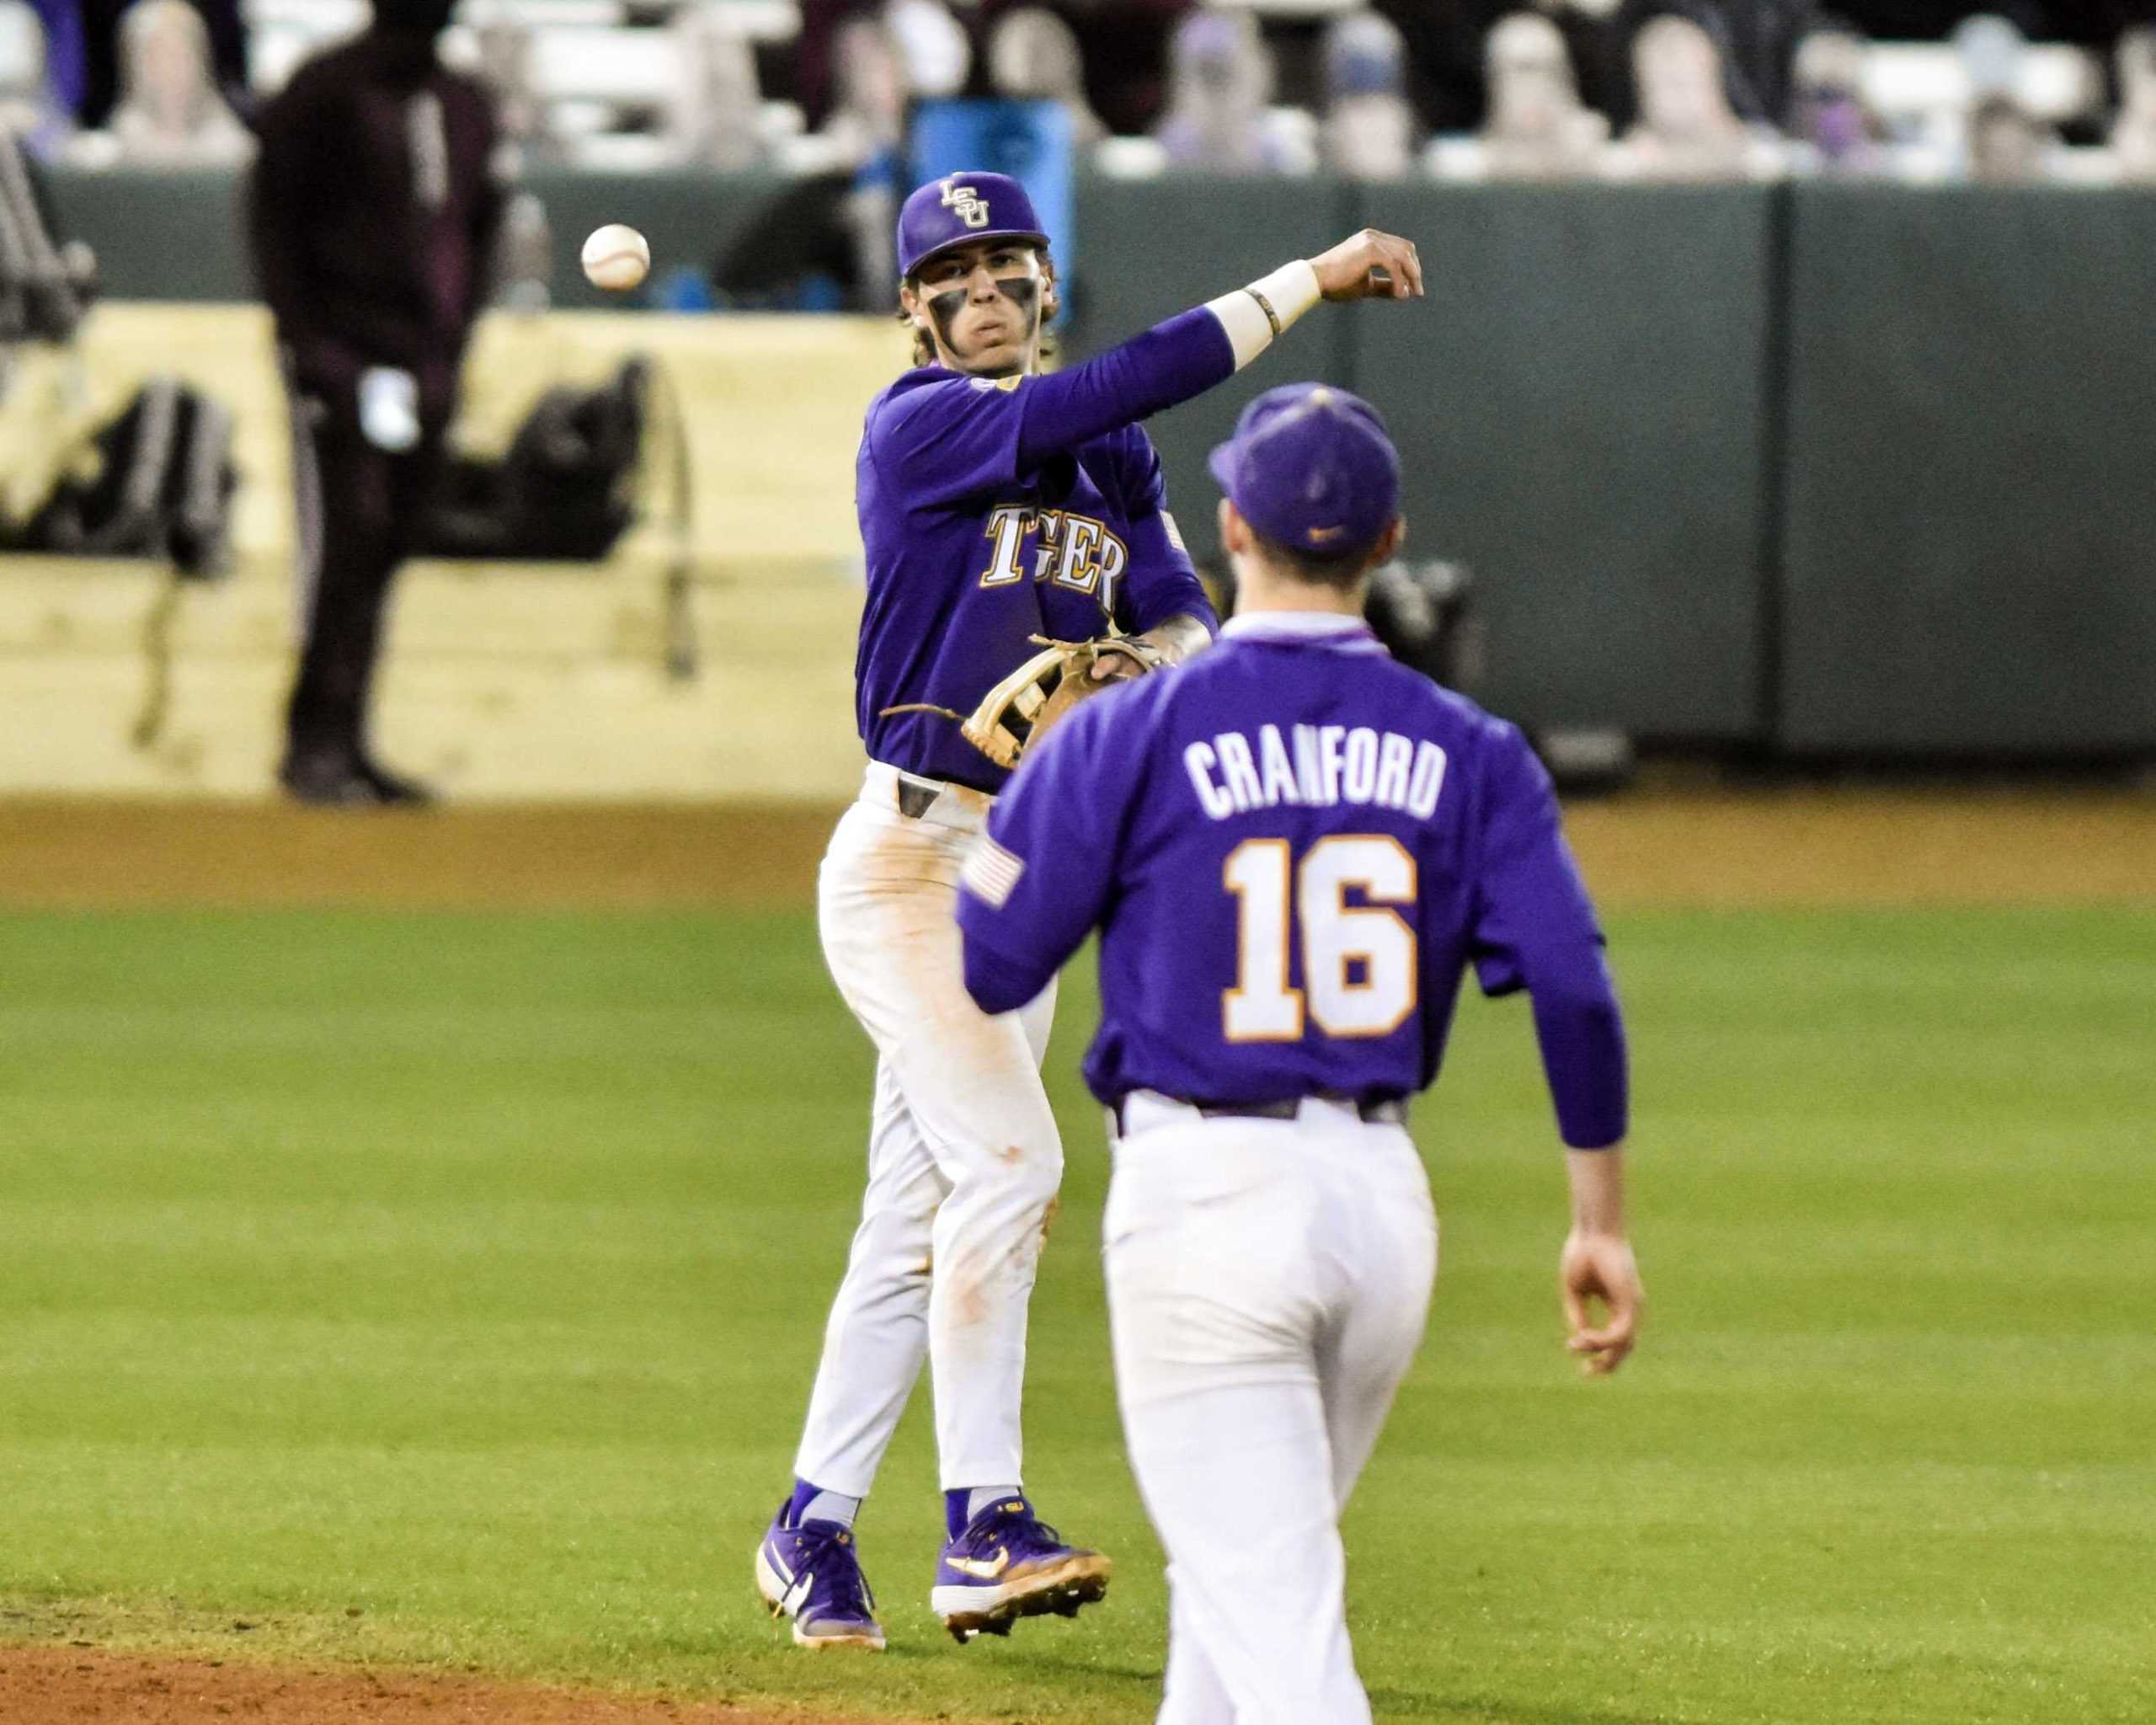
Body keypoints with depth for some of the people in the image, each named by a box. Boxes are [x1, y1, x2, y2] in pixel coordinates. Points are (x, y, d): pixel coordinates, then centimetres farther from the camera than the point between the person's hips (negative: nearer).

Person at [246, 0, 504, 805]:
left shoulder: (467, 105, 14)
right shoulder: (325, 92, -4)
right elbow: (274, 220, -5)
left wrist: (451, 351, 11)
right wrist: (306, 341, -11)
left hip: (424, 368, 6)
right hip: (341, 364, -6)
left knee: (386, 551, 3)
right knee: (346, 535, -13)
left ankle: (341, 744, 6)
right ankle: (318, 740, -12)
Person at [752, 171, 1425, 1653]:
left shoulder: (1112, 461, 12)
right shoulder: (918, 429, -11)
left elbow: (1177, 615, 4)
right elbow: (1121, 389, -21)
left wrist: (1167, 668, -20)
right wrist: (1307, 283, -19)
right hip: (909, 853, -7)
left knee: (921, 1218, 8)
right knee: (1010, 1158, -19)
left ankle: (815, 1530, 17)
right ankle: (983, 1525, -18)